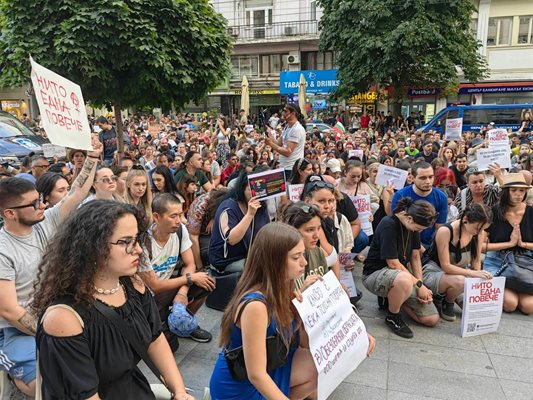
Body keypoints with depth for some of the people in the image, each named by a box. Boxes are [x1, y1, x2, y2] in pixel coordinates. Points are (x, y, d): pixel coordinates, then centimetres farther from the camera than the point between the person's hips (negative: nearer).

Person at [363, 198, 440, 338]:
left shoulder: (413, 226, 3)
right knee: (404, 279, -44)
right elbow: (393, 264, -22)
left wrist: (421, 285, -5)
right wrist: (418, 284, -16)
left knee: (432, 319, -4)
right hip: (375, 274, -7)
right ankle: (392, 316, -14)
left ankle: (393, 297, 16)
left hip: (402, 273, 8)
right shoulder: (388, 225, -23)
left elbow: (415, 257, 6)